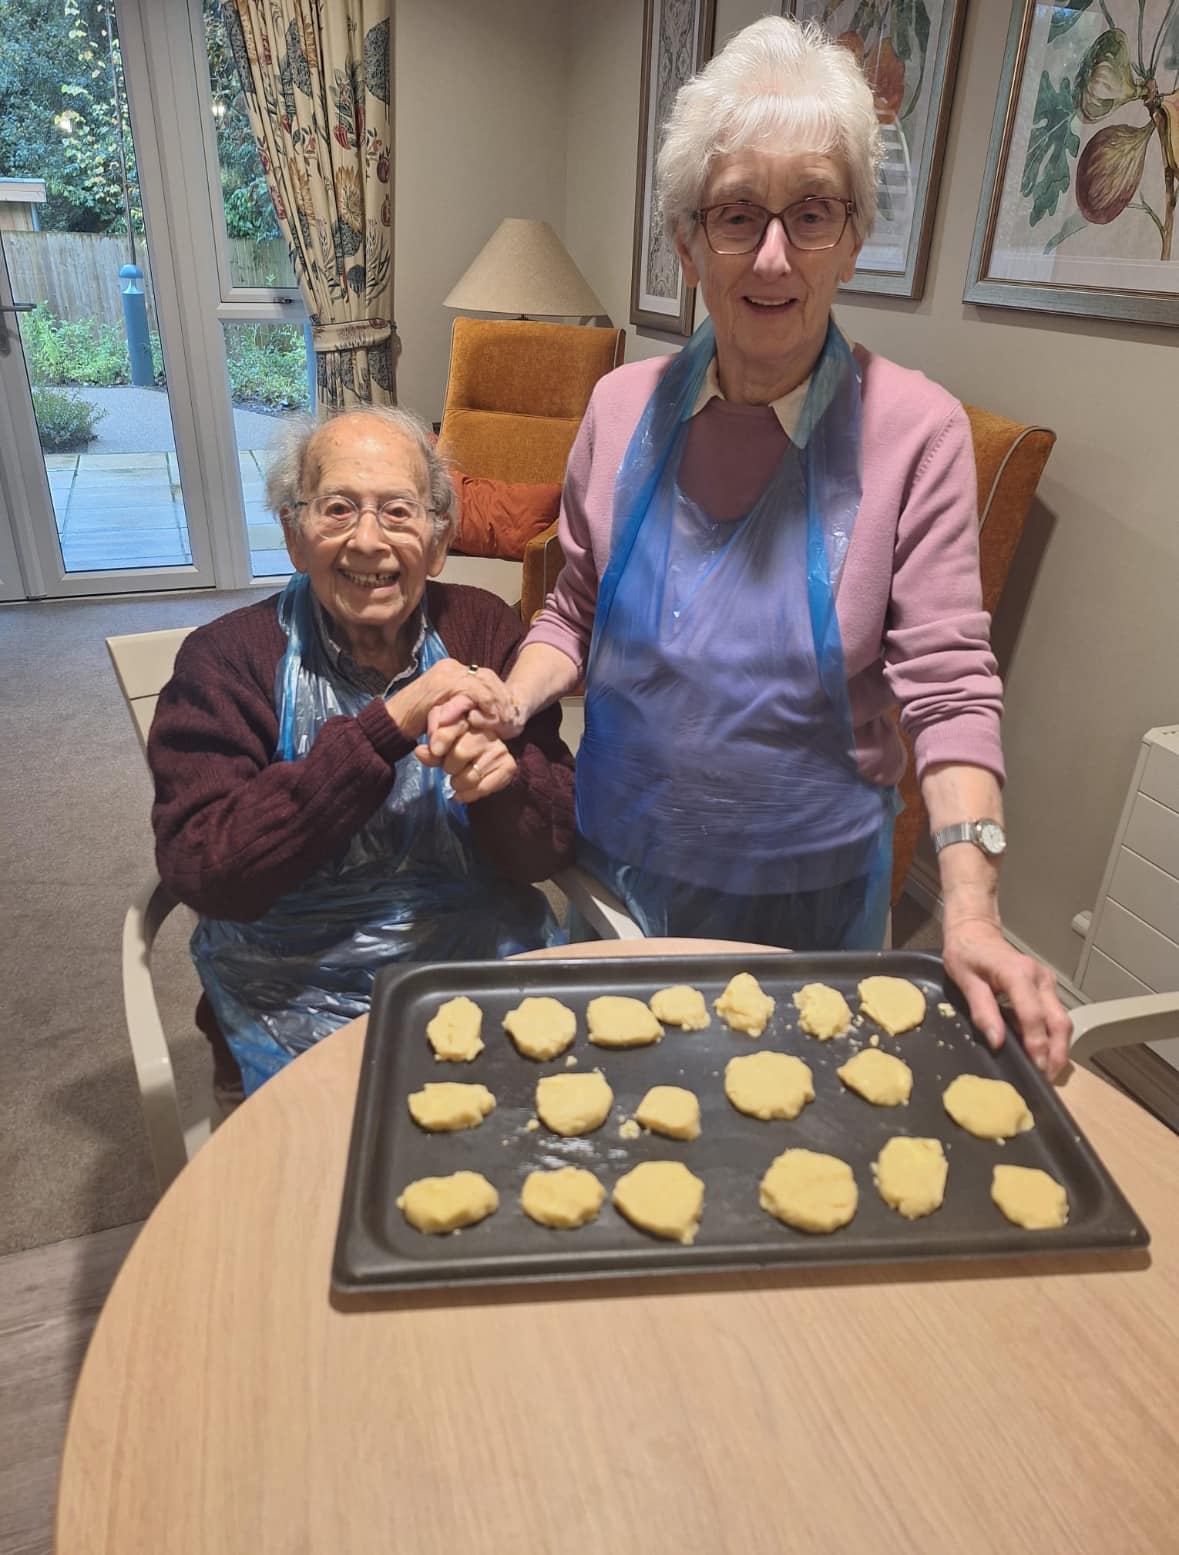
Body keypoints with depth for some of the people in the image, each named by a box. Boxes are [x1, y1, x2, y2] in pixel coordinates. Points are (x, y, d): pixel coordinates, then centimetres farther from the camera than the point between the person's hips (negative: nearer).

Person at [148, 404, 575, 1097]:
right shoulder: (228, 658, -6)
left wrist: (502, 781, -25)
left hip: (488, 960, 3)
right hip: (302, 997, -2)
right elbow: (203, 871, -19)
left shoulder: (484, 629, 0)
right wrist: (388, 725, -25)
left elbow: (548, 850, -1)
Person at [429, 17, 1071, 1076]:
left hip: (809, 881, -2)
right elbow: (576, 615, 3)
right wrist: (510, 703, -16)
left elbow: (946, 681, -15)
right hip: (621, 857, 3)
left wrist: (972, 910, -25)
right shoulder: (625, 408, -6)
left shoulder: (914, 430, -14)